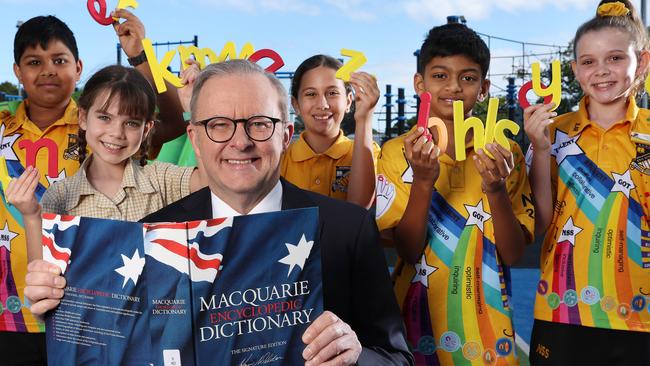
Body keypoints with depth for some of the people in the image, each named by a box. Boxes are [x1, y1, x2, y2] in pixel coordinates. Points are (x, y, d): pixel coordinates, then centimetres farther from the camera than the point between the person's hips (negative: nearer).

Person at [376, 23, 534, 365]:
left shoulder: (505, 154, -2)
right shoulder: (396, 153, -6)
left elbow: (513, 254, -6)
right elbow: (407, 250, -11)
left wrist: (496, 191, -22)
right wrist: (423, 181, -25)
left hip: (486, 322, 1)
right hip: (421, 321, -1)